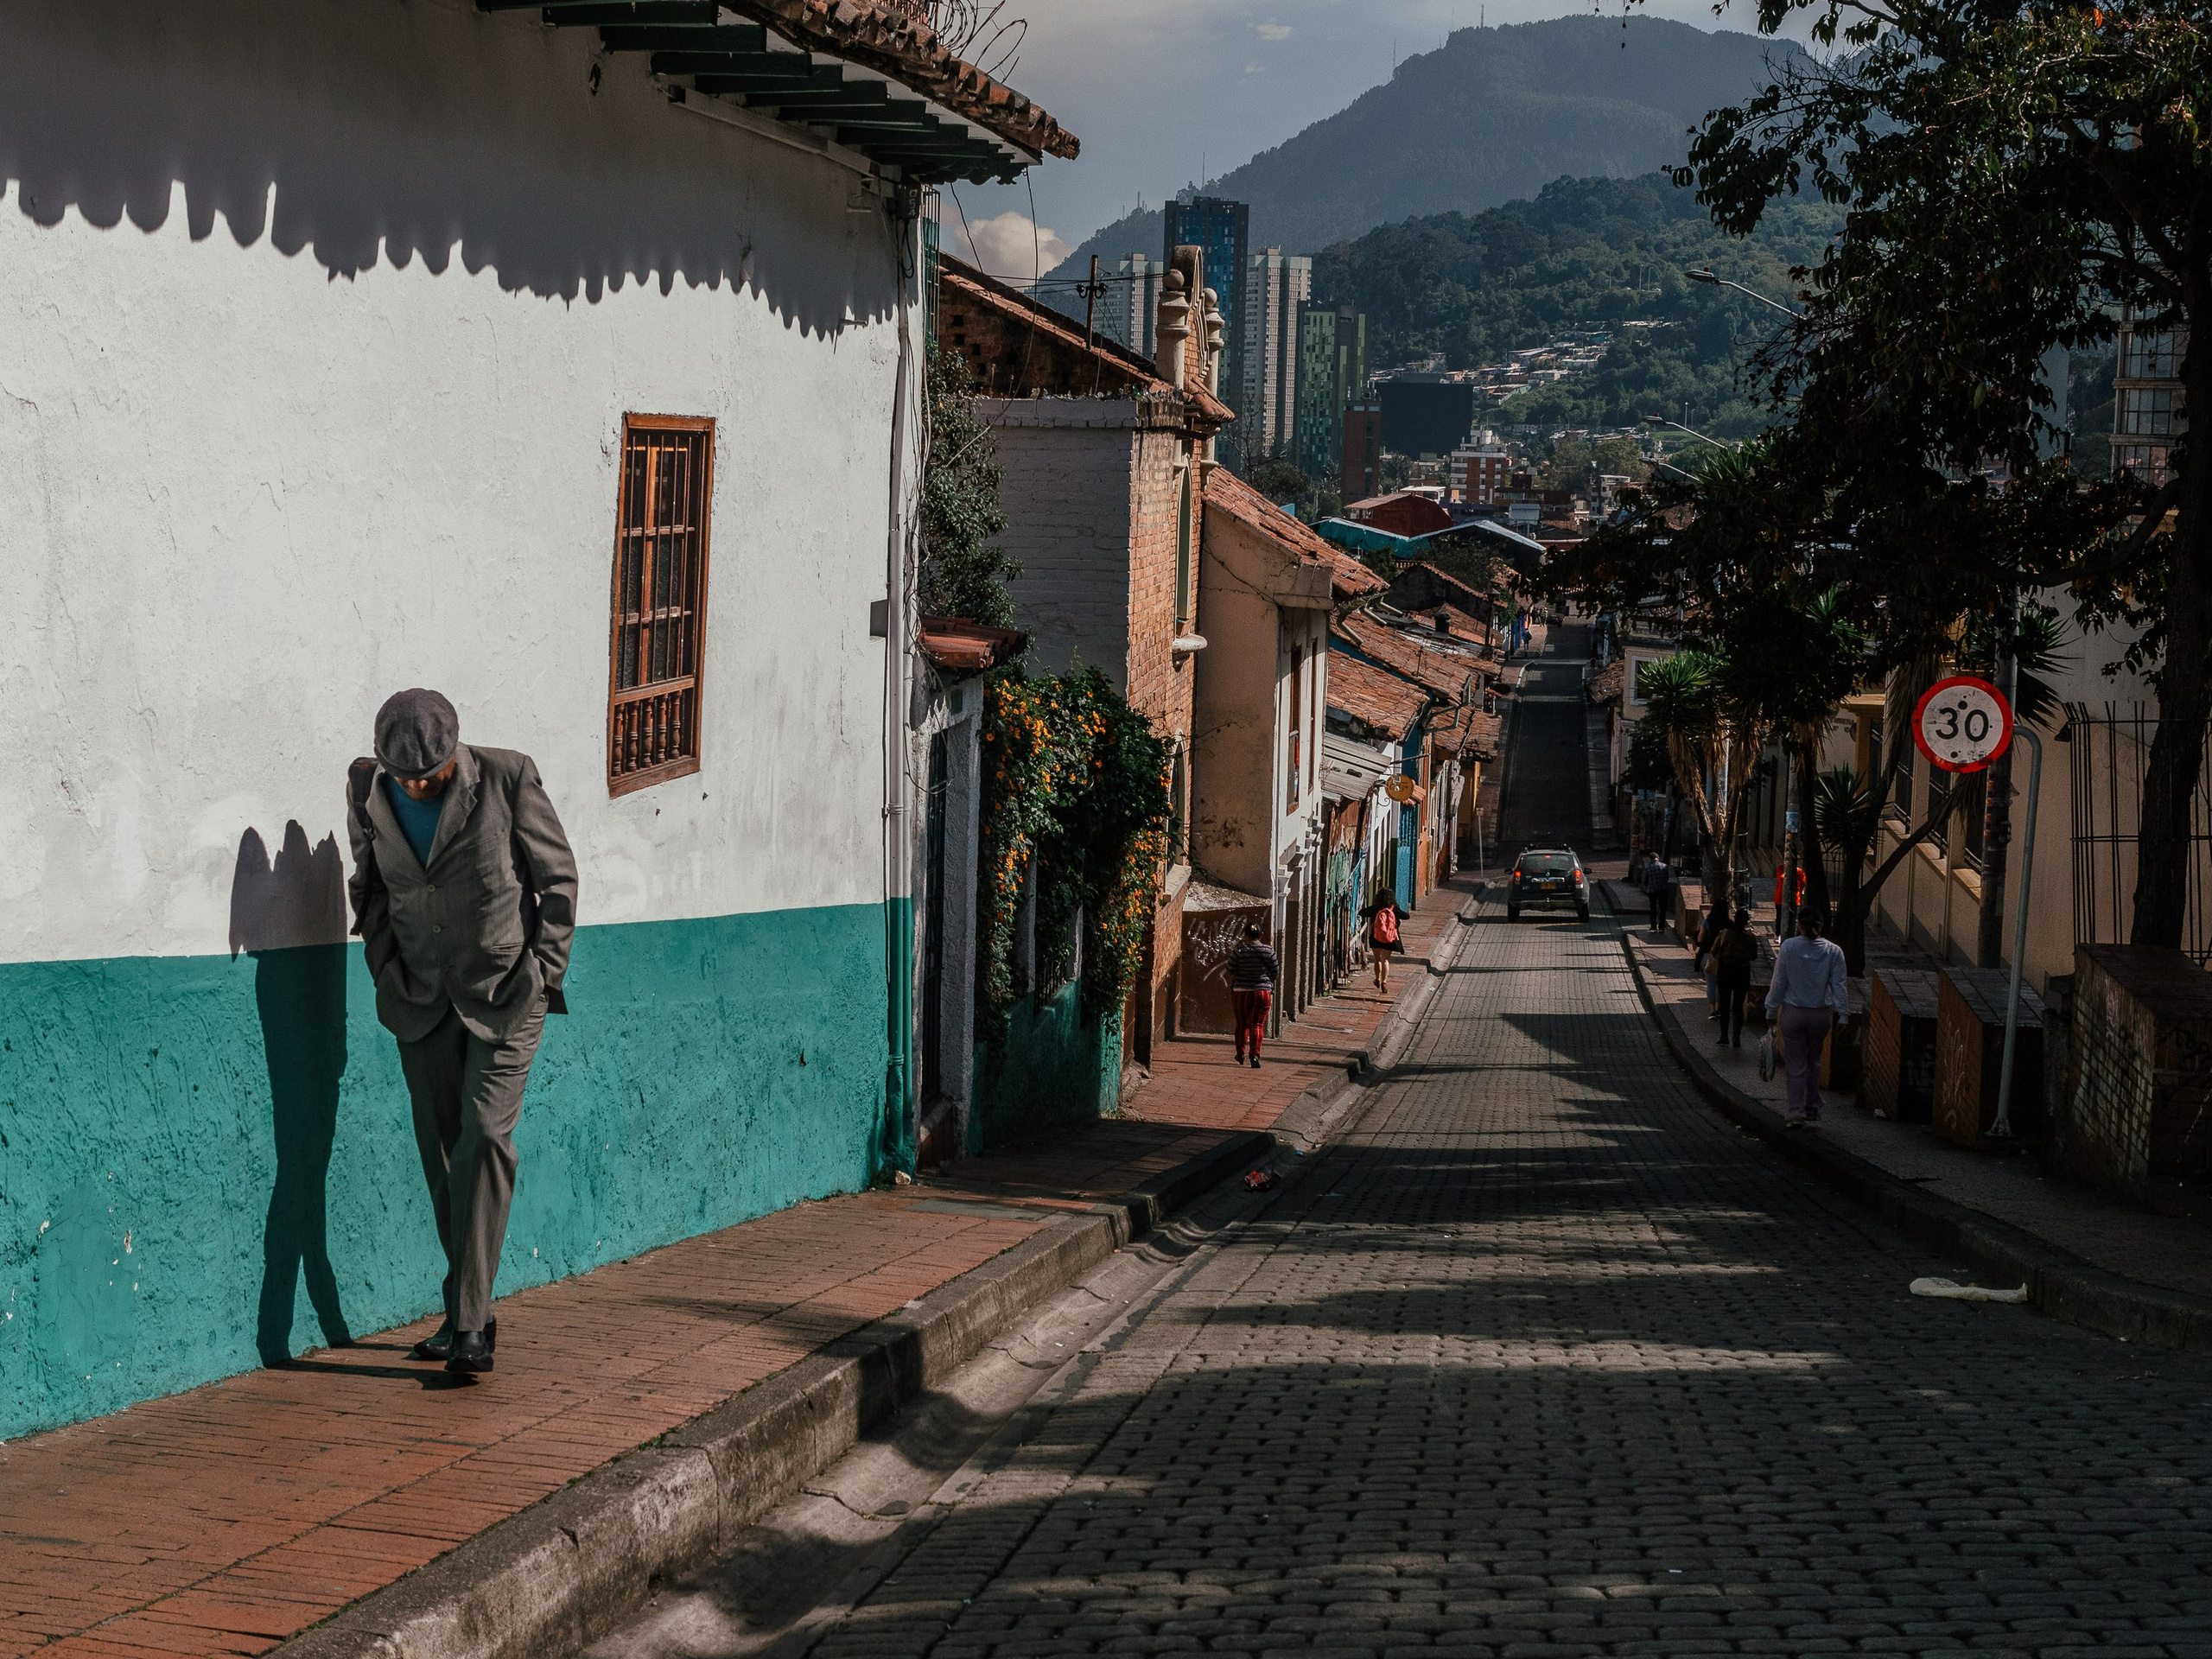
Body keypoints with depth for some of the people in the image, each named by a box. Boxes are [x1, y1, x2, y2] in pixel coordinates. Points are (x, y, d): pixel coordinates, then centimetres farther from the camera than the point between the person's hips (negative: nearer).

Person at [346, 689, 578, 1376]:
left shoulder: (507, 778, -15)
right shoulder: (367, 787, -4)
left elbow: (557, 874, -4)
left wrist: (543, 972, -6)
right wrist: (386, 967, 8)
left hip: (505, 991, -4)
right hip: (423, 997, 4)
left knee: (484, 1137, -15)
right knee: (441, 1152, 7)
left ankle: (469, 1324, -16)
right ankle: (470, 1314, 19)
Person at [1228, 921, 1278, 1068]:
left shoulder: (1238, 951, -4)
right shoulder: (1268, 950, -3)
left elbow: (1231, 973, -1)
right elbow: (1275, 971, 2)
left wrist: (1231, 991, 13)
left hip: (1241, 991, 0)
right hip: (1263, 991, 0)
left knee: (1242, 1024, 15)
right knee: (1258, 1024, 1)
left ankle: (1241, 1053, 20)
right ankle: (1254, 1055, -11)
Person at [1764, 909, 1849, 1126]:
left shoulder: (1788, 947, -9)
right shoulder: (1833, 951, -5)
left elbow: (1779, 983, -5)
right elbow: (1840, 985, -4)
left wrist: (1771, 1010, 3)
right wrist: (1842, 1014, 2)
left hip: (1793, 1013, -2)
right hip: (1821, 1014, 2)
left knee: (1796, 1063, 6)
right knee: (1813, 1060, 20)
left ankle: (1797, 1112, 6)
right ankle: (1812, 1108, 27)